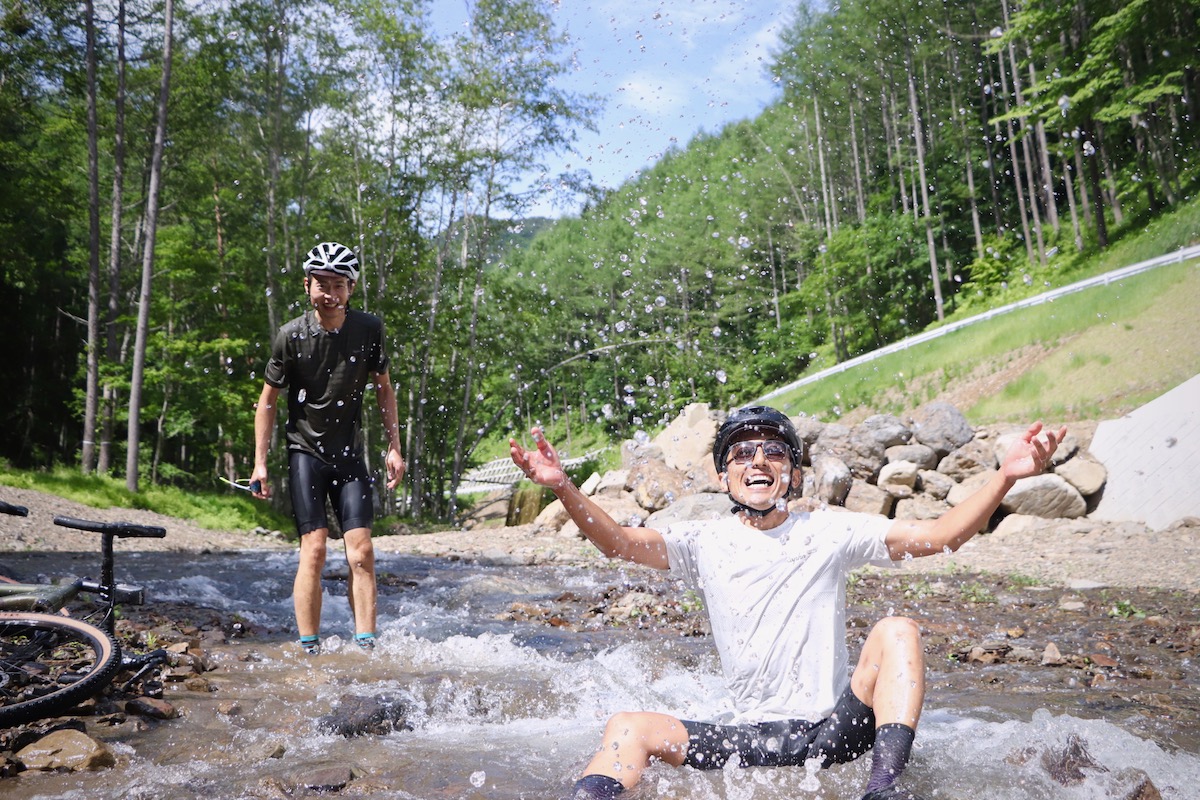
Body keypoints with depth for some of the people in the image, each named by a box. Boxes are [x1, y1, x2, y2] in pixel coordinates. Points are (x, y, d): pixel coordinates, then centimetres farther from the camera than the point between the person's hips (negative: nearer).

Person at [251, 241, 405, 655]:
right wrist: (260, 462, -3)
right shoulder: (292, 335, -10)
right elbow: (268, 398, 0)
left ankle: (366, 648, 0)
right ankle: (310, 650, -1)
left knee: (362, 553, -6)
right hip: (306, 451, -2)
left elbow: (383, 387, 8)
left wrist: (394, 447, 2)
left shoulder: (369, 329, -5)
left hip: (349, 454, 2)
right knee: (314, 548, -10)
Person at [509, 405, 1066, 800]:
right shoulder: (706, 543, 3)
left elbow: (940, 535, -5)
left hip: (835, 730, 0)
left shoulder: (828, 532, 1)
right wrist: (562, 487, -27)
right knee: (629, 729, -19)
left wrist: (1006, 476, -20)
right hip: (750, 736, 1)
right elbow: (619, 542, -10)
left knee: (897, 631, -22)